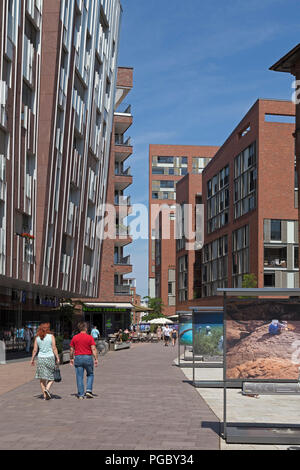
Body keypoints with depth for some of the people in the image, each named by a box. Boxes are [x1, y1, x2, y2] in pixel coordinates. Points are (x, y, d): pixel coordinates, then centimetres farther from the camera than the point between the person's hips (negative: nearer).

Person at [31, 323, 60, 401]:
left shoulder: (37, 338, 4)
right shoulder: (51, 336, -3)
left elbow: (35, 350, 3)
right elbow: (54, 348, -7)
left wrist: (32, 359, 13)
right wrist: (57, 358, -2)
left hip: (40, 358, 2)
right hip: (50, 358, -2)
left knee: (42, 378, 9)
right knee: (51, 377, 8)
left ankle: (45, 395, 8)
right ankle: (47, 389, -17)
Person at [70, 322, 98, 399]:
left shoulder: (75, 338, 3)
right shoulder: (90, 337, -5)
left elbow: (71, 350, 6)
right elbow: (93, 349, -10)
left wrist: (71, 359, 17)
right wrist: (96, 359, -7)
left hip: (78, 358, 2)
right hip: (88, 358, -2)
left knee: (79, 377, 6)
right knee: (90, 374, 18)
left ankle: (81, 395, 6)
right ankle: (89, 390, 4)